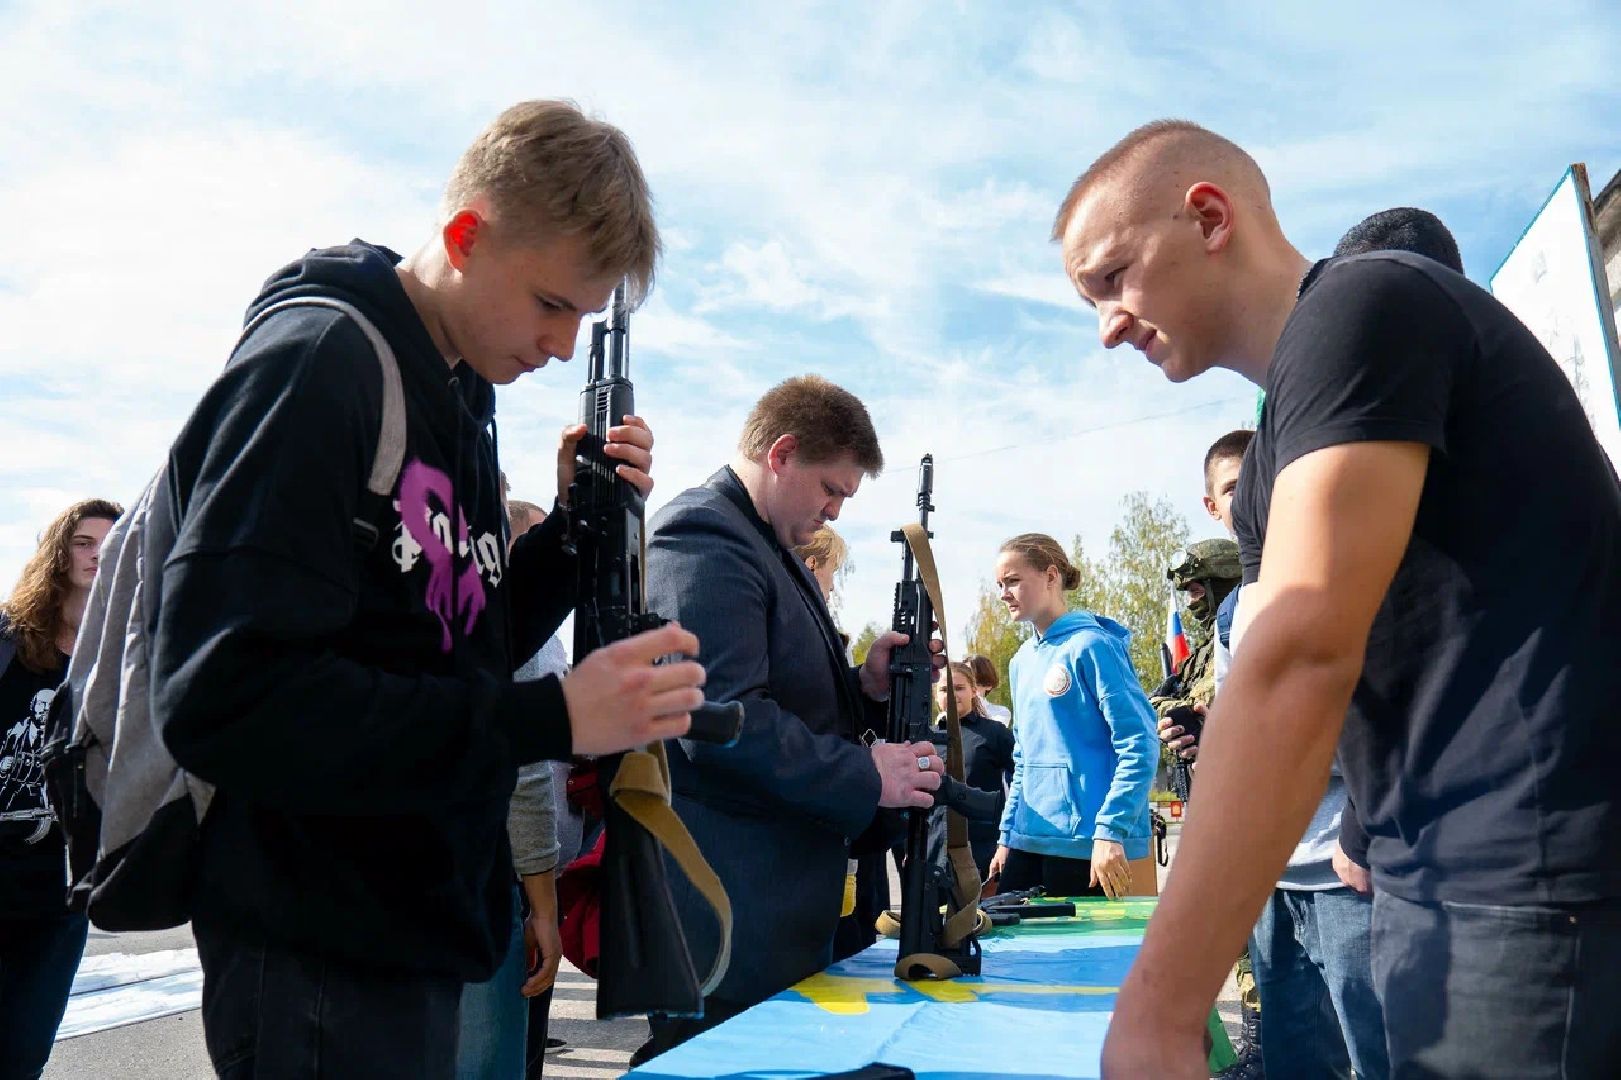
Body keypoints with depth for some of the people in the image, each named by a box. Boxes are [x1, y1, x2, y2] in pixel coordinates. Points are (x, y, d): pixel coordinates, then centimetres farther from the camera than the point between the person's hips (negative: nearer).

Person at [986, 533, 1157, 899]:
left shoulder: (1091, 646, -9)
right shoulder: (1022, 661, 14)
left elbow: (1139, 746, -14)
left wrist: (1110, 832, -19)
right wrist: (1007, 837, 16)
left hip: (1085, 845, -7)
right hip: (1027, 842, 7)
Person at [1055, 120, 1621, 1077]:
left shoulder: (1361, 308, -13)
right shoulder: (1279, 455, 16)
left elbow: (1301, 662, -25)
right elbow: (1270, 687, 13)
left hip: (1538, 882, -9)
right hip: (1452, 884, 9)